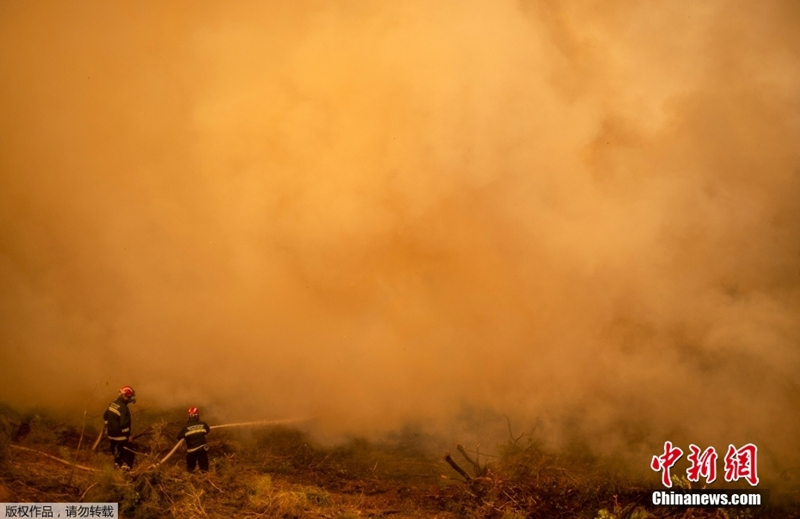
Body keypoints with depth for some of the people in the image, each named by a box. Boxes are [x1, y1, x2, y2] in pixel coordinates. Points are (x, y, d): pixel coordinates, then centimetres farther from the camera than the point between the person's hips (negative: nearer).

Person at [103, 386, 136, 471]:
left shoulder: (112, 404, 4)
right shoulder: (123, 408, -23)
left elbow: (105, 417, 15)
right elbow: (124, 424, -25)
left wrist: (108, 428, 24)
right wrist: (128, 435, -14)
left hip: (111, 435, 9)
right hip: (121, 436, -9)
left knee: (116, 452, 22)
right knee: (128, 454, 0)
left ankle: (117, 465, 33)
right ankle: (126, 470, -3)